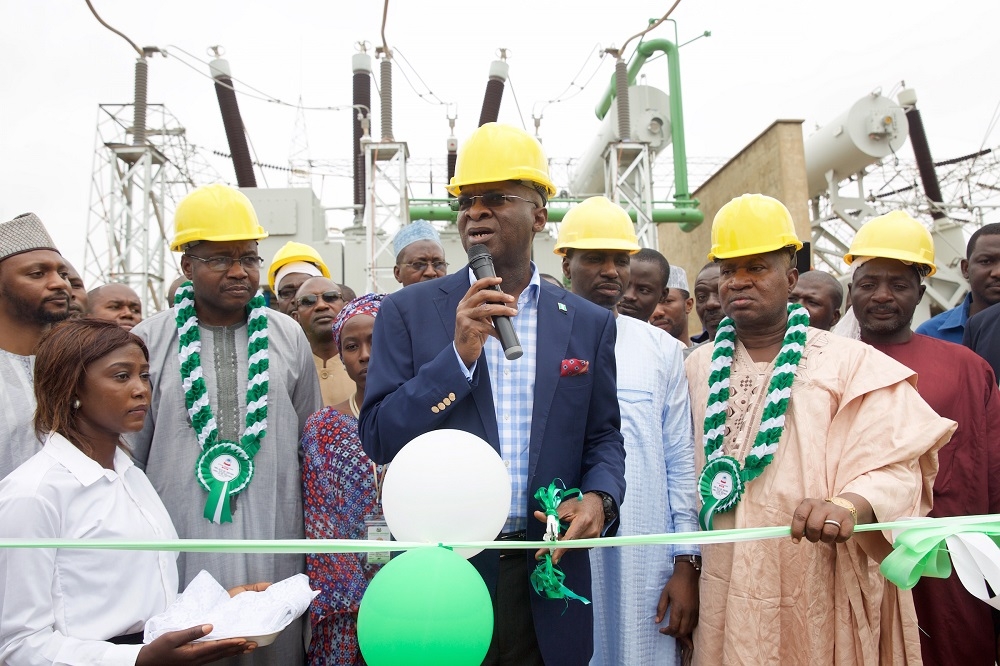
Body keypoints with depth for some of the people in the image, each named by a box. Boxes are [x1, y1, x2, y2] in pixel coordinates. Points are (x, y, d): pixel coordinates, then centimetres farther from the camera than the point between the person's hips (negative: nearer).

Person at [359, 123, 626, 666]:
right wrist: (459, 353, -17)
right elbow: (378, 438, -7)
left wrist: (599, 498, -13)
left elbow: (603, 438, 8)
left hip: (549, 579, 2)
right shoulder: (409, 311, -2)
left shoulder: (588, 323, 3)